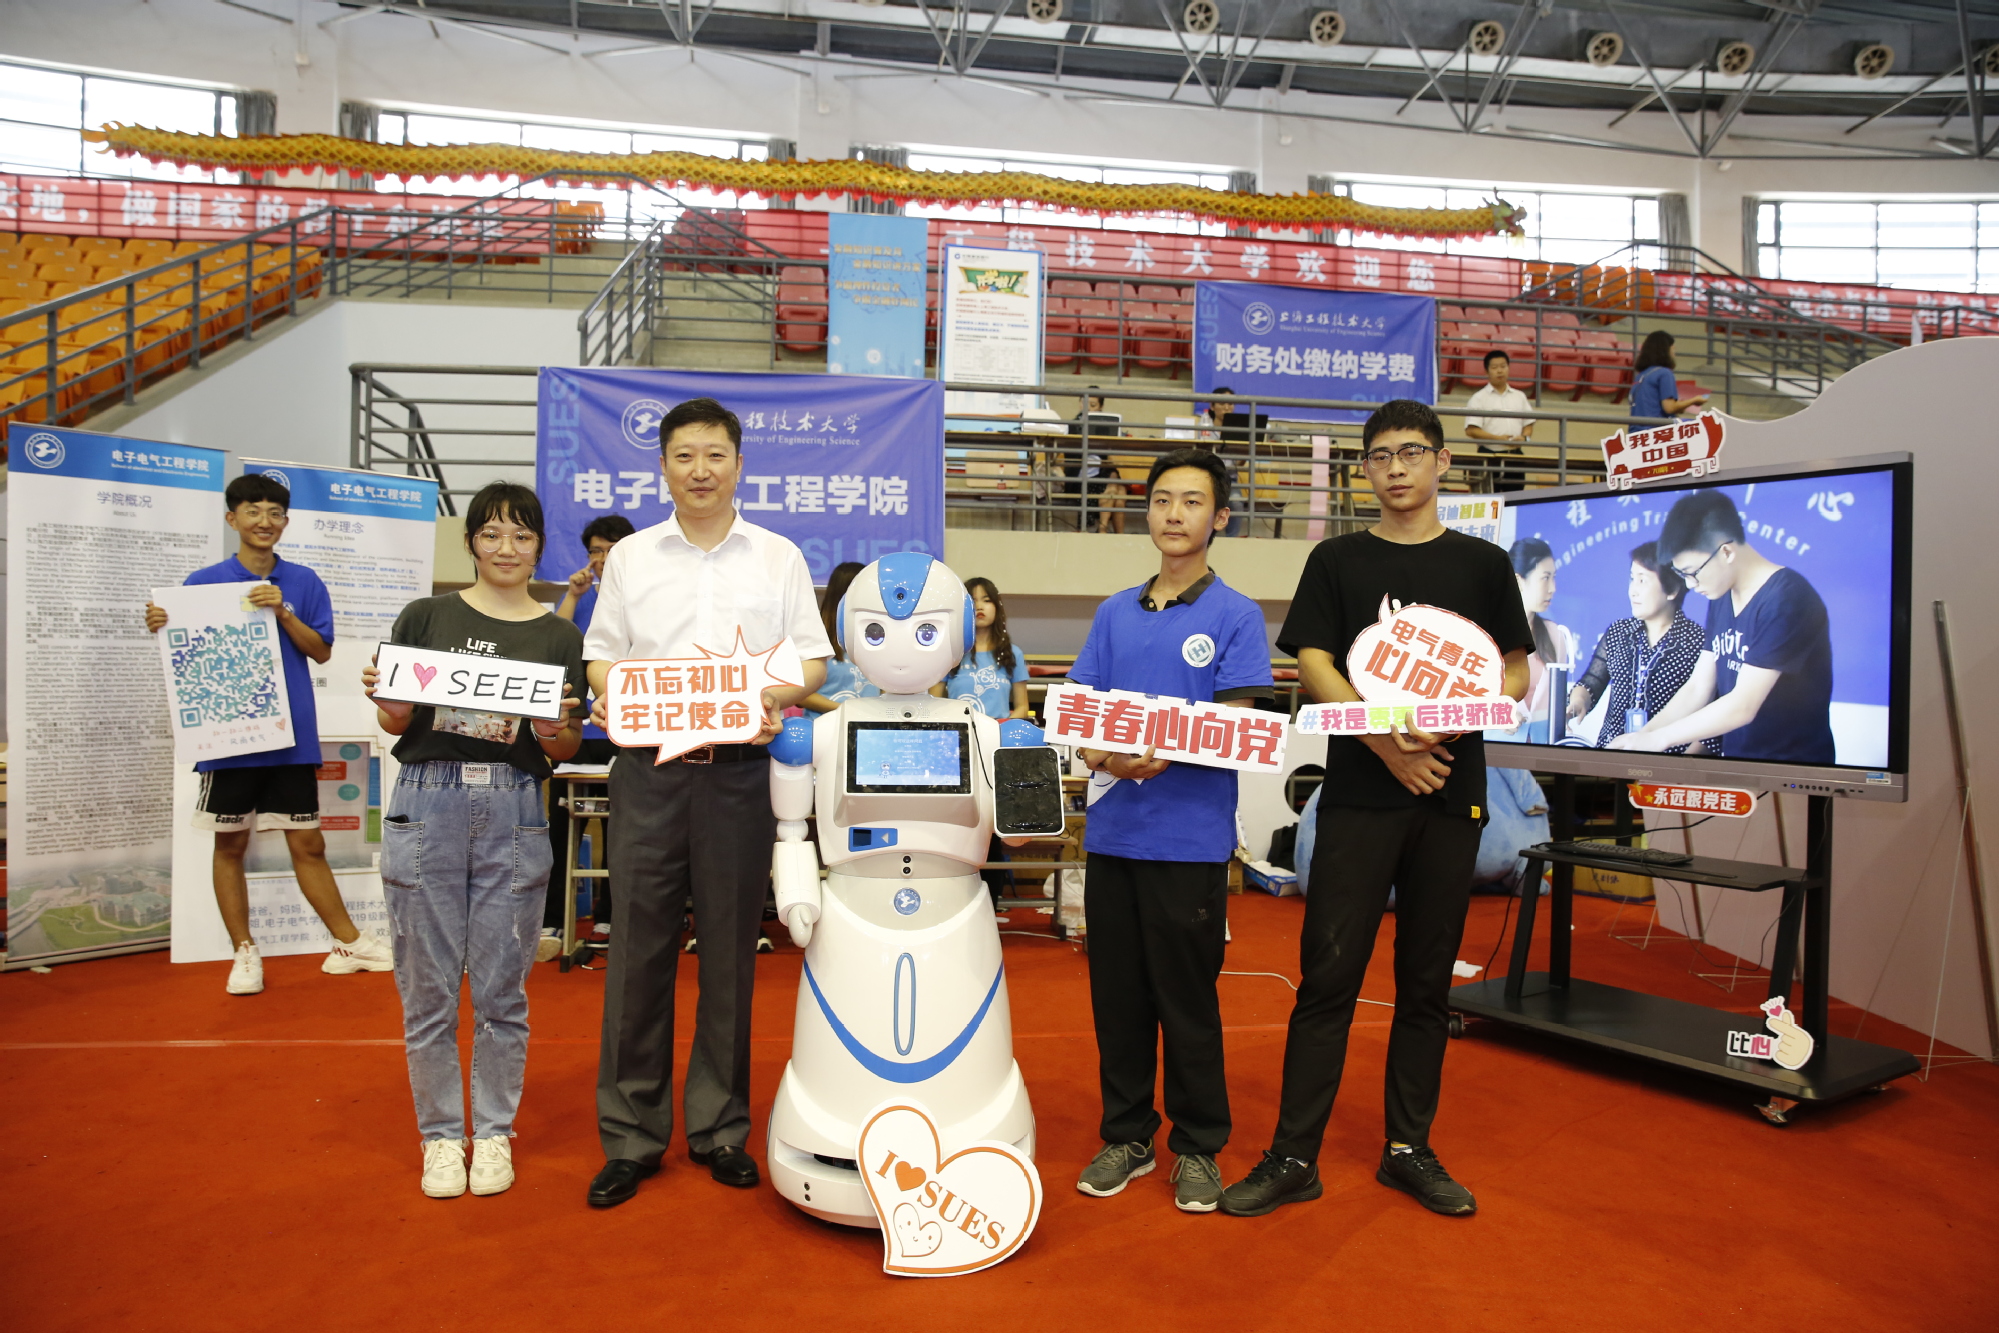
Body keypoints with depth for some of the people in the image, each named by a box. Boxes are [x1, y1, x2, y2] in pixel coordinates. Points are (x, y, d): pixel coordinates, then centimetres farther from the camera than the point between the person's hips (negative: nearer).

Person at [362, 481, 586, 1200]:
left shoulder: (559, 637, 9)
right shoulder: (426, 617, 7)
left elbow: (564, 751, 6)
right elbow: (396, 722, 9)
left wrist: (558, 729, -15)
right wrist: (383, 697, -12)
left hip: (514, 813, 0)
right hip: (428, 801, 0)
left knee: (501, 989, 6)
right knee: (428, 986, 6)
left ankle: (494, 1131, 23)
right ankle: (441, 1133, 23)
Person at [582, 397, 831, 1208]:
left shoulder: (779, 557, 10)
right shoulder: (631, 556, 13)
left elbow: (811, 662, 7)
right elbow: (602, 655, 12)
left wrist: (772, 699, -13)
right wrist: (612, 701, -10)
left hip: (741, 769, 0)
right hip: (648, 769, 1)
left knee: (730, 952, 6)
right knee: (639, 950, 2)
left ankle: (719, 1127, 19)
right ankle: (630, 1134, 15)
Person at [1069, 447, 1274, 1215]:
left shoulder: (1235, 616, 0)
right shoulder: (1114, 614, 13)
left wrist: (1162, 755, -23)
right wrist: (1097, 752, -11)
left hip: (1190, 836, -4)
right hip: (1112, 831, 4)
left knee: (1187, 998, 5)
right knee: (1117, 993, 11)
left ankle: (1198, 1146, 22)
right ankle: (1126, 1135, 27)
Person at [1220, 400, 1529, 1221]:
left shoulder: (1483, 564, 11)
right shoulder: (1337, 561, 7)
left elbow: (1516, 674, 9)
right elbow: (1314, 668, -1)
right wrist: (1386, 739, -16)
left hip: (1451, 792, 2)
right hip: (1360, 792, -2)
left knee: (1427, 978, 9)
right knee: (1329, 973, -3)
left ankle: (1409, 1149, 22)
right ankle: (1294, 1158, 5)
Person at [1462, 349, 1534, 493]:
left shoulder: (1519, 397, 14)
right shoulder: (1479, 398, 0)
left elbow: (1528, 424, 15)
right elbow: (1471, 430, -9)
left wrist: (1524, 437, -7)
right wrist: (1497, 438, -17)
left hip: (1515, 455, 4)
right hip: (1489, 454, -4)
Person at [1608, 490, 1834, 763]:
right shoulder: (1721, 599, 6)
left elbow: (1743, 706, -20)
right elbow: (1698, 689, 7)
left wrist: (1656, 738, -15)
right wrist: (1639, 737, -3)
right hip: (1735, 756, 6)